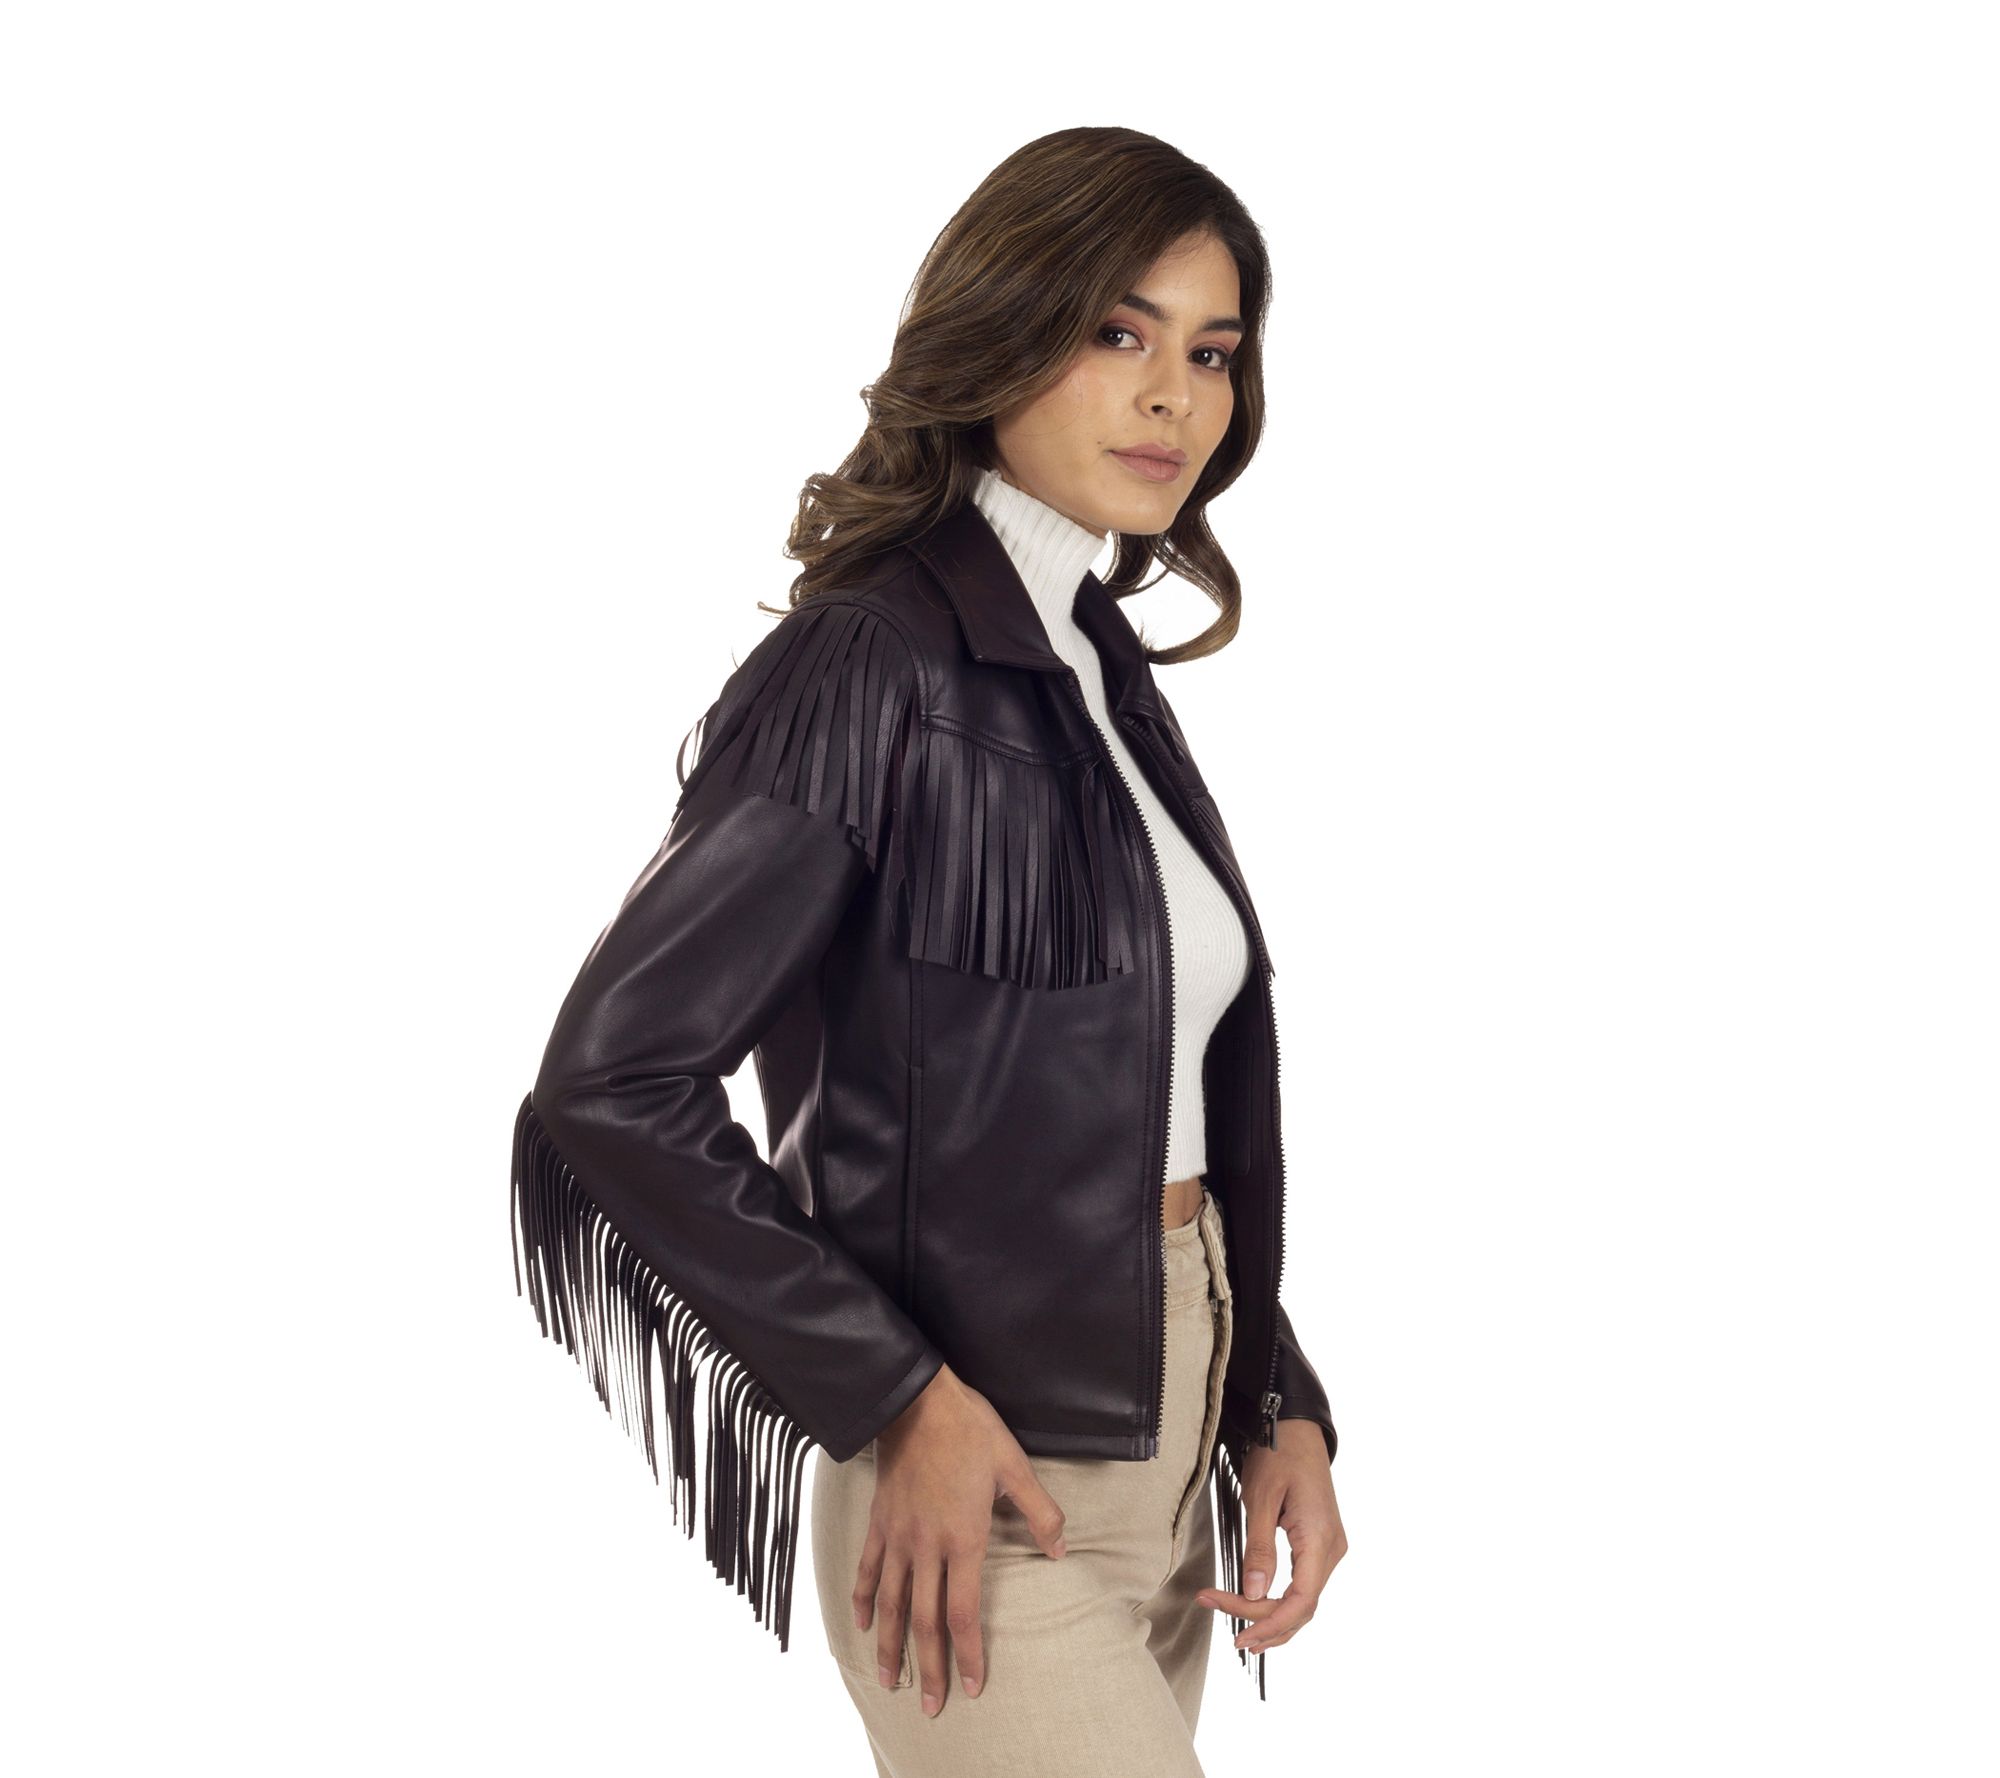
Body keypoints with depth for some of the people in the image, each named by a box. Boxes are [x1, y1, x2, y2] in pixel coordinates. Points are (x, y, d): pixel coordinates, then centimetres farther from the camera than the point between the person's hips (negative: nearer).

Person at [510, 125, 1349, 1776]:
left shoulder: (1109, 668, 11)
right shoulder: (875, 665, -13)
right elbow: (614, 1080, -17)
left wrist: (1281, 1405, 5)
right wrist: (897, 1398, -15)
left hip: (1164, 1457, 8)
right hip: (980, 1504, -7)